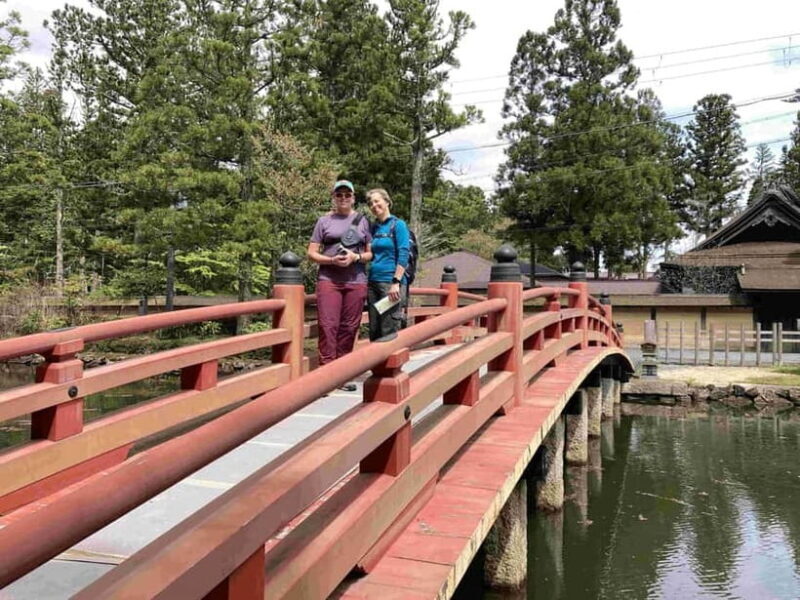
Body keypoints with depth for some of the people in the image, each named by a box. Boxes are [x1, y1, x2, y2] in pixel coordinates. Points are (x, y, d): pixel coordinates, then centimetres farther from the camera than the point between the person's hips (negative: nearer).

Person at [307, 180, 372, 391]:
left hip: (356, 282, 2)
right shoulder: (324, 221, 9)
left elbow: (371, 253, 11)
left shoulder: (362, 221, 12)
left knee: (349, 328, 3)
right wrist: (331, 260, -12)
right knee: (328, 326, -10)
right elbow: (311, 253, 6)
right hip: (328, 280, -1)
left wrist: (356, 257, -9)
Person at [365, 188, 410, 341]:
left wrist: (396, 282, -17)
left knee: (389, 332, -7)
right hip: (373, 282, 7)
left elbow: (403, 256, -10)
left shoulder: (398, 225, -2)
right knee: (374, 331, 8)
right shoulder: (373, 227, 15)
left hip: (391, 282, -6)